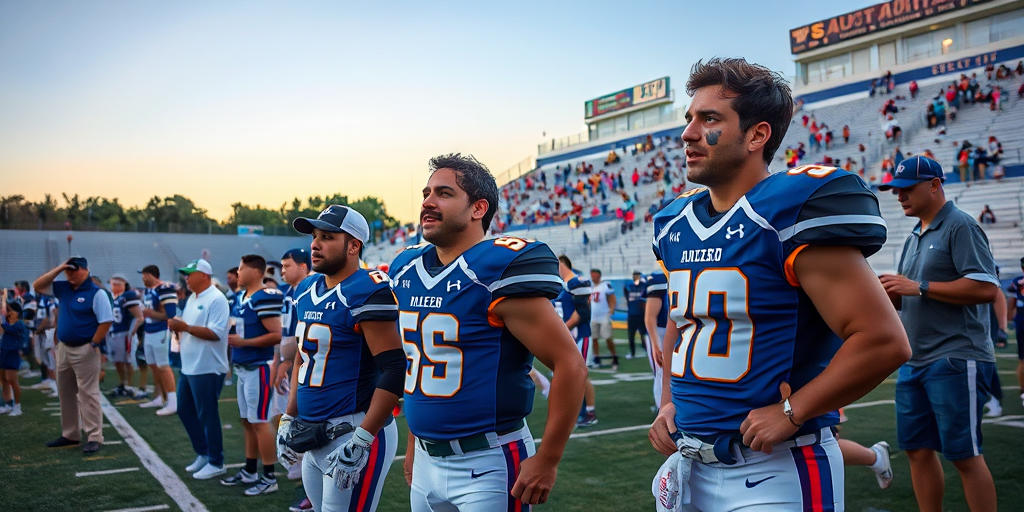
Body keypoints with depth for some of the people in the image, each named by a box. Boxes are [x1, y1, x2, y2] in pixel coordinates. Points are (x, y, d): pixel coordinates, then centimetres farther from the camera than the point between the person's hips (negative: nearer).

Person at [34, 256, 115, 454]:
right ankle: (70, 434, 25)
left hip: (84, 350, -8)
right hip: (63, 348, 8)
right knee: (66, 393, 14)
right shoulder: (63, 289, 9)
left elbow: (106, 321, -16)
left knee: (88, 393, -7)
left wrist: (94, 344, -16)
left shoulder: (96, 293, -13)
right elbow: (37, 286, 8)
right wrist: (58, 269, -2)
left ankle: (95, 437, -3)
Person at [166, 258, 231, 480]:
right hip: (188, 368, 10)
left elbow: (216, 333, -24)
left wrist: (185, 327, -25)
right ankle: (203, 454, 29)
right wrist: (177, 327, -2)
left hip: (207, 369, -10)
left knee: (207, 416, -2)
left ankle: (216, 463, 10)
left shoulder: (216, 299, -16)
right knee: (185, 411, 16)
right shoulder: (192, 299, 14)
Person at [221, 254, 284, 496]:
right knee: (247, 422, 16)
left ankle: (269, 478, 4)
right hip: (243, 368, 9)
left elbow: (276, 335, -21)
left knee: (260, 422, -4)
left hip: (259, 368, -9)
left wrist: (243, 342, -19)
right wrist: (232, 337, 5)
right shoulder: (241, 296, 13)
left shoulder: (264, 298, -17)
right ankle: (249, 471, 27)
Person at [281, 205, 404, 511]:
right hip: (314, 437, 8)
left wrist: (361, 440, -23)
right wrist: (289, 419, 15)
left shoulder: (367, 292, -17)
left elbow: (395, 370, -22)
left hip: (354, 432, -8)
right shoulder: (306, 291, 10)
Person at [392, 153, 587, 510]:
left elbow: (571, 365, -18)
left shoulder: (501, 269, -17)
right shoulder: (406, 270, 6)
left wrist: (547, 461, -17)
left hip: (487, 464, -7)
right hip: (426, 461, 7)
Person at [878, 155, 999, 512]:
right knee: (917, 449, 11)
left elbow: (987, 288, -19)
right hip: (915, 361, 9)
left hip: (957, 361, -9)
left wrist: (920, 287, -18)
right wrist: (887, 291, 2)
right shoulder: (915, 237, 18)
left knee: (964, 455, -4)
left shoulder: (960, 226, -8)